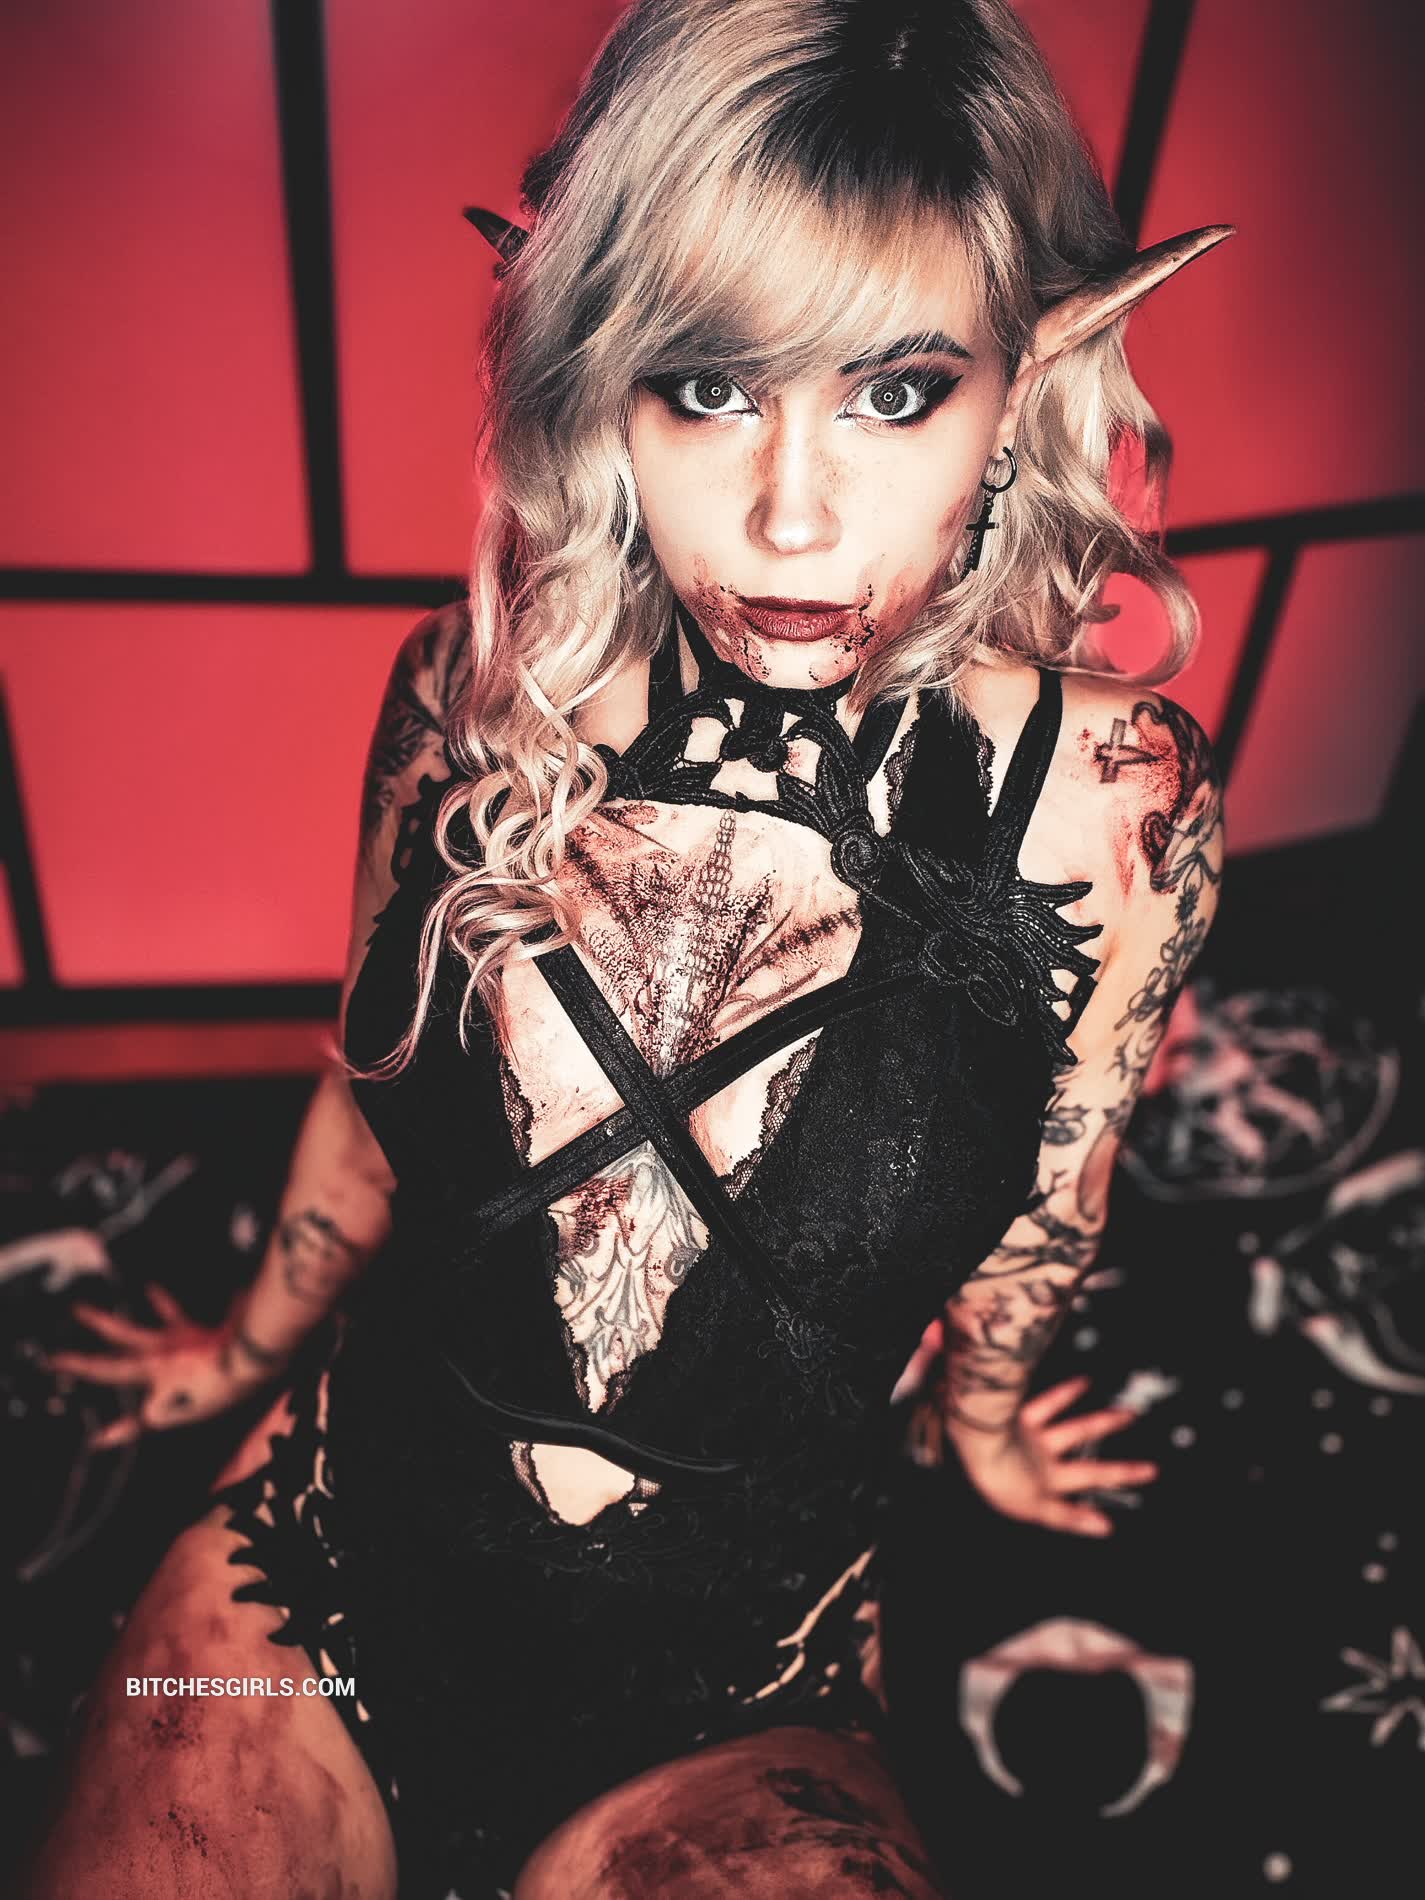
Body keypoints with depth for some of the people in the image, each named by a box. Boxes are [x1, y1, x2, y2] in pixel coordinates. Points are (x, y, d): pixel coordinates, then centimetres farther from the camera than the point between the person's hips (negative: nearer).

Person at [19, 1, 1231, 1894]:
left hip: (731, 1716, -1)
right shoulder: (478, 696, -12)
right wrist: (259, 1338, 22)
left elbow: (1037, 1216, 0)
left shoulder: (1108, 799, -18)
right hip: (329, 1562, 3)